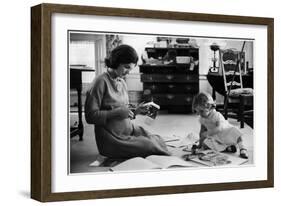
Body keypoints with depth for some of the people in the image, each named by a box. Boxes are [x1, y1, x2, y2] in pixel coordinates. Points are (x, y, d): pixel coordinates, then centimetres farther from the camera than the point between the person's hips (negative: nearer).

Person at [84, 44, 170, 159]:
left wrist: (135, 112, 2)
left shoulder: (122, 83, 14)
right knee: (150, 146, -23)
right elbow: (90, 116, -14)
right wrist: (117, 112, -21)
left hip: (129, 130, 7)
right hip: (112, 138, -7)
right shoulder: (101, 82, -10)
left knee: (158, 140, -17)